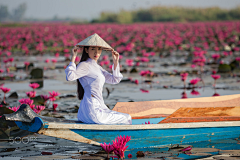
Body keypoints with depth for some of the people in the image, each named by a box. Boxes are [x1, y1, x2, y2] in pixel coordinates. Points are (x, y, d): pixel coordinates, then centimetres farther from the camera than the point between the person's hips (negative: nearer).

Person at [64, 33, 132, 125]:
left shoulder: (97, 67, 18)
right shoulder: (84, 65, -9)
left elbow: (114, 80, 21)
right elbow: (70, 77, -26)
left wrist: (115, 62, 11)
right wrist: (73, 57, -24)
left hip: (98, 106, 9)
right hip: (92, 110, -9)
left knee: (126, 117, 23)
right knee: (127, 119, -9)